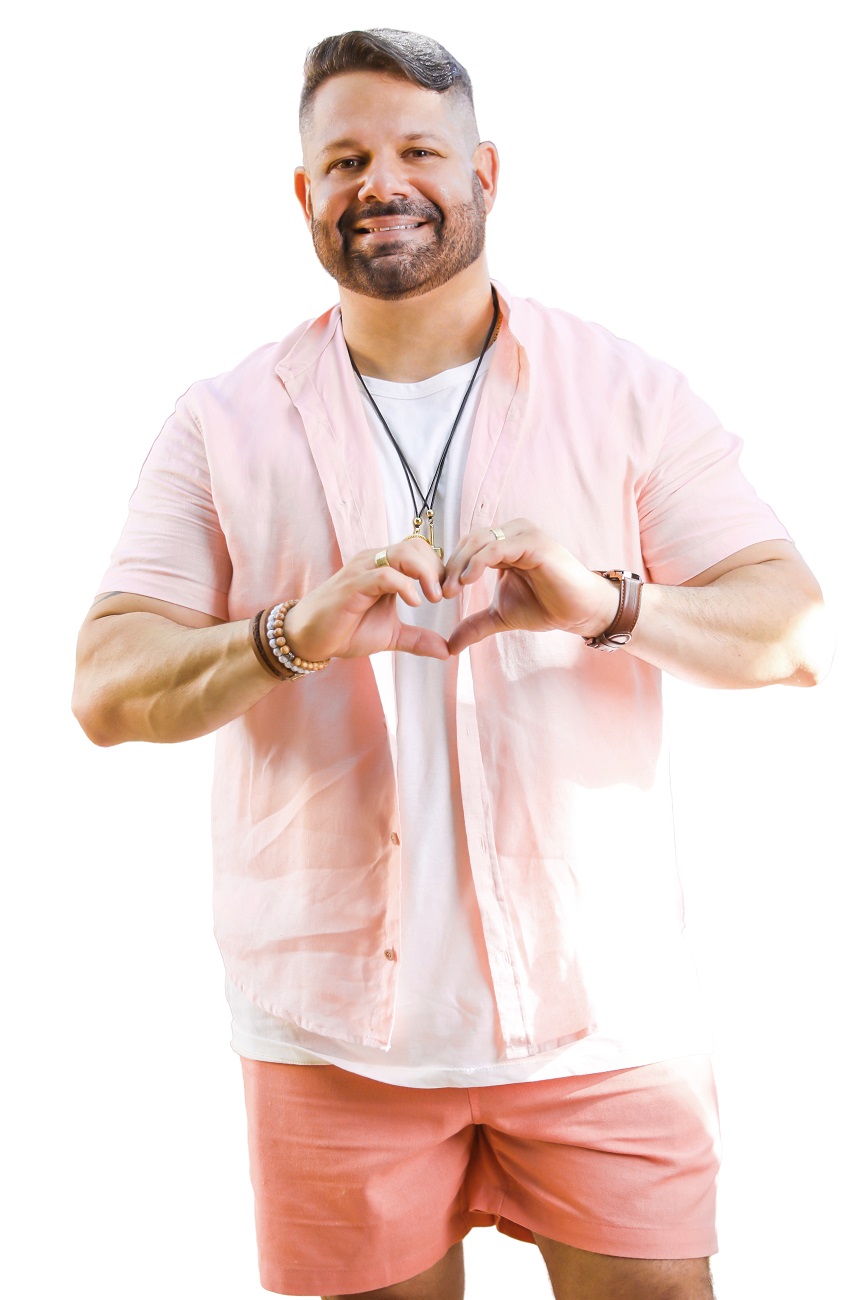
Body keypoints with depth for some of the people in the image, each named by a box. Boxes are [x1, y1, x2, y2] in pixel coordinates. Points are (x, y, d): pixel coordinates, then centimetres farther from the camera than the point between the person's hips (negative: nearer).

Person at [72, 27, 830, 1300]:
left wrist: (610, 605, -24)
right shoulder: (228, 423, 4)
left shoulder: (627, 393, 2)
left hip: (598, 1003, 0)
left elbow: (798, 630, -4)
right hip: (336, 1019, 1)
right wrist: (290, 638, -22)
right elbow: (107, 689, -3)